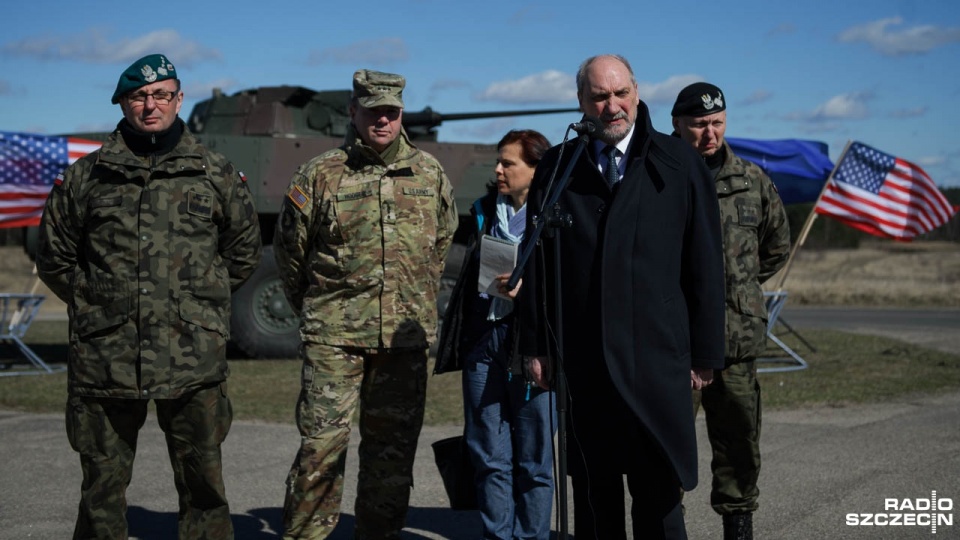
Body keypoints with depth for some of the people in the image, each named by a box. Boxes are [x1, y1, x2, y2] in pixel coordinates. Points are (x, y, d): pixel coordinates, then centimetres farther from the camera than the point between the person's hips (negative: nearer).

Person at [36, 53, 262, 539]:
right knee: (102, 485, 8)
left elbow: (244, 251, 17)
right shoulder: (85, 177, 7)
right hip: (104, 358, 1)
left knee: (202, 484, 5)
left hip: (193, 364, 0)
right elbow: (54, 258, 15)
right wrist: (96, 305, 10)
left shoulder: (215, 175, 7)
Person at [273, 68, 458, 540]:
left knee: (393, 447, 8)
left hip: (406, 336, 3)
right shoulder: (321, 174, -1)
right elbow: (289, 249, 8)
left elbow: (443, 240, 21)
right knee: (322, 440, -7)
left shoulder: (430, 173, 8)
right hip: (334, 336, -3)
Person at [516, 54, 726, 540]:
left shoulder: (679, 165, 4)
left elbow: (705, 263, 3)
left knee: (659, 494, 0)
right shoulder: (557, 169, 8)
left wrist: (705, 352, 1)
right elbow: (536, 262, 9)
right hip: (580, 359, 2)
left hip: (656, 358, -2)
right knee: (593, 491, 8)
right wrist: (534, 345, 5)